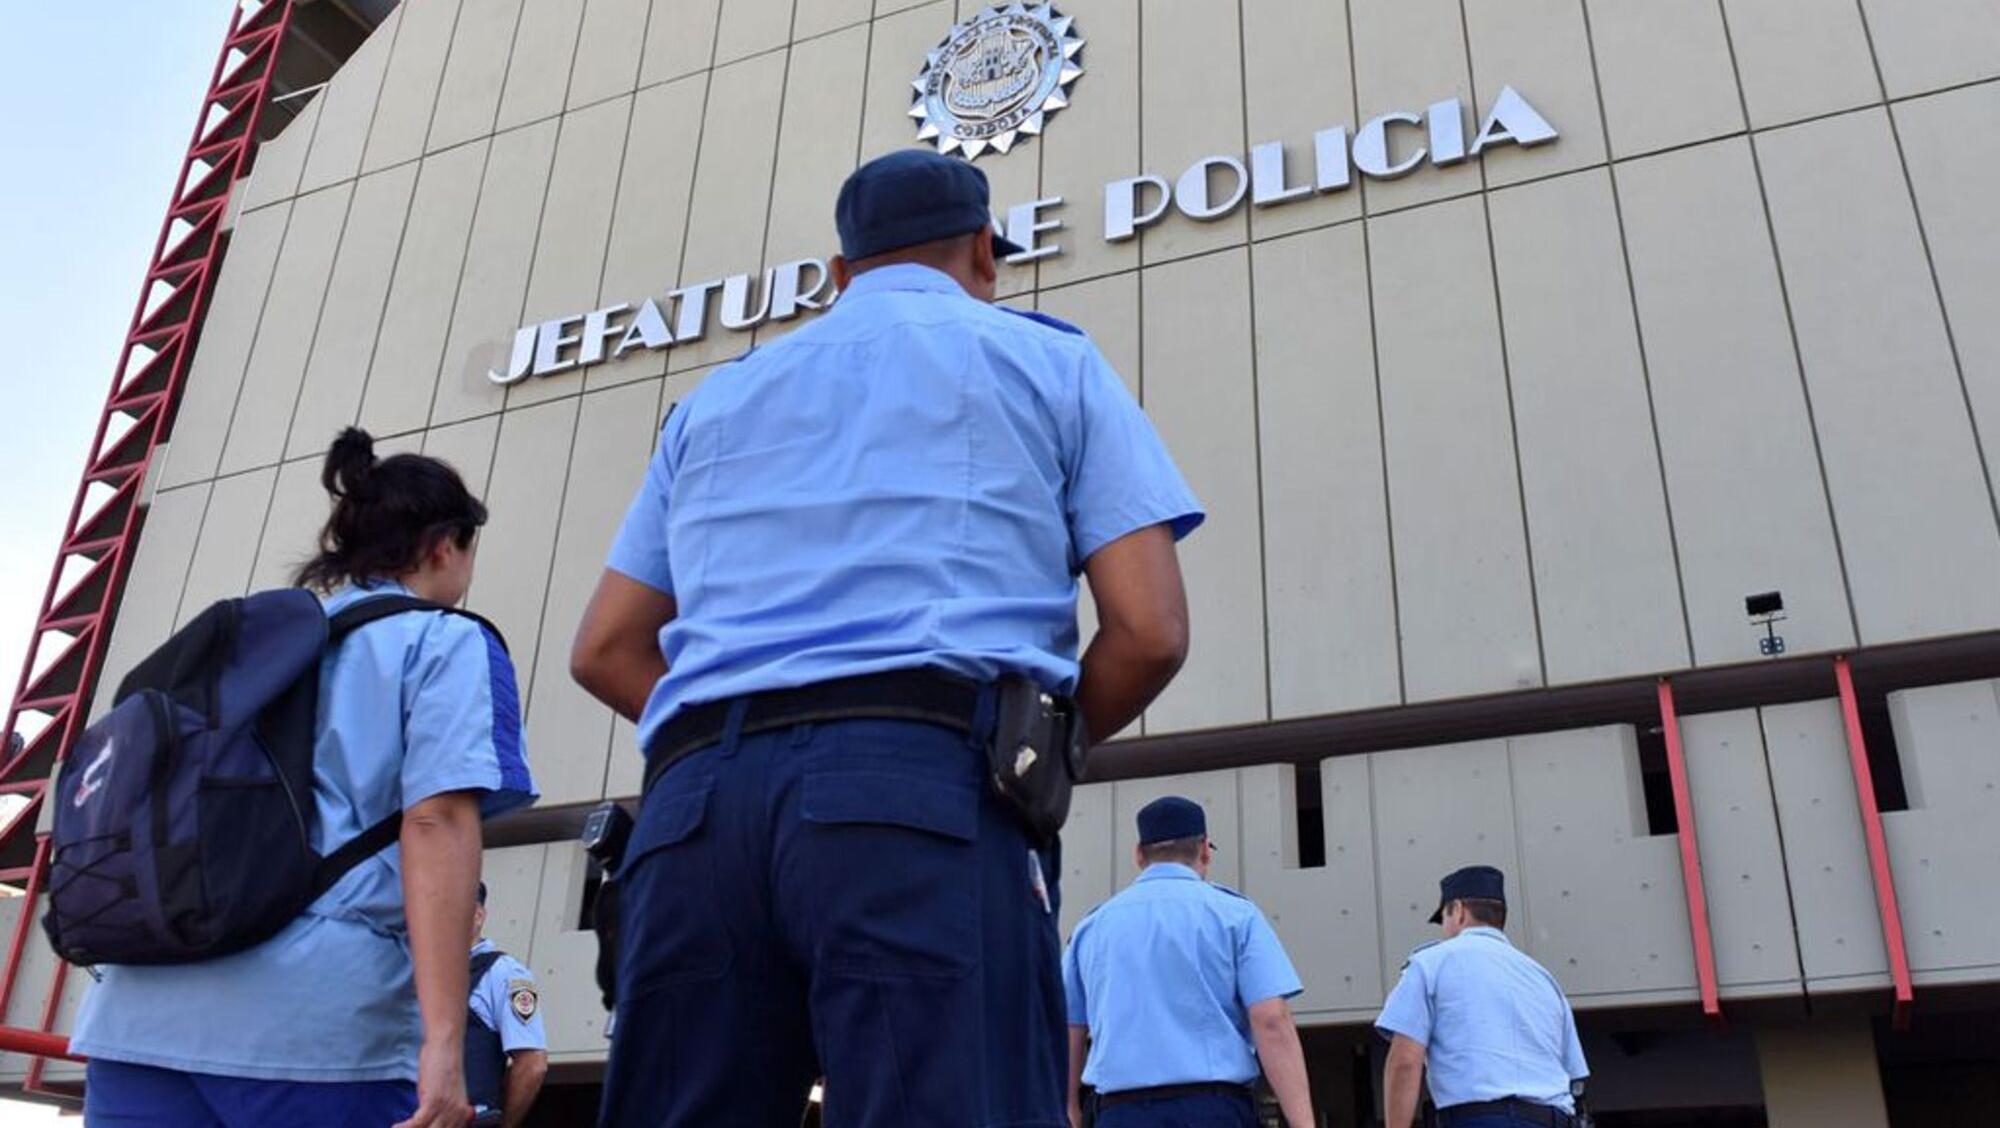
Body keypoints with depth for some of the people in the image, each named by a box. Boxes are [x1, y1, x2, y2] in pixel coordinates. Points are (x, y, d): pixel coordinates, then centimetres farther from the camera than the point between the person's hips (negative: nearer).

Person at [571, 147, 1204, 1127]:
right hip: (929, 791, -4)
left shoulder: (716, 398, 28)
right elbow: (1149, 631, 5)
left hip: (694, 804, 5)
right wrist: (1038, 752, 19)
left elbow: (606, 651, 23)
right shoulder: (1048, 362, 16)